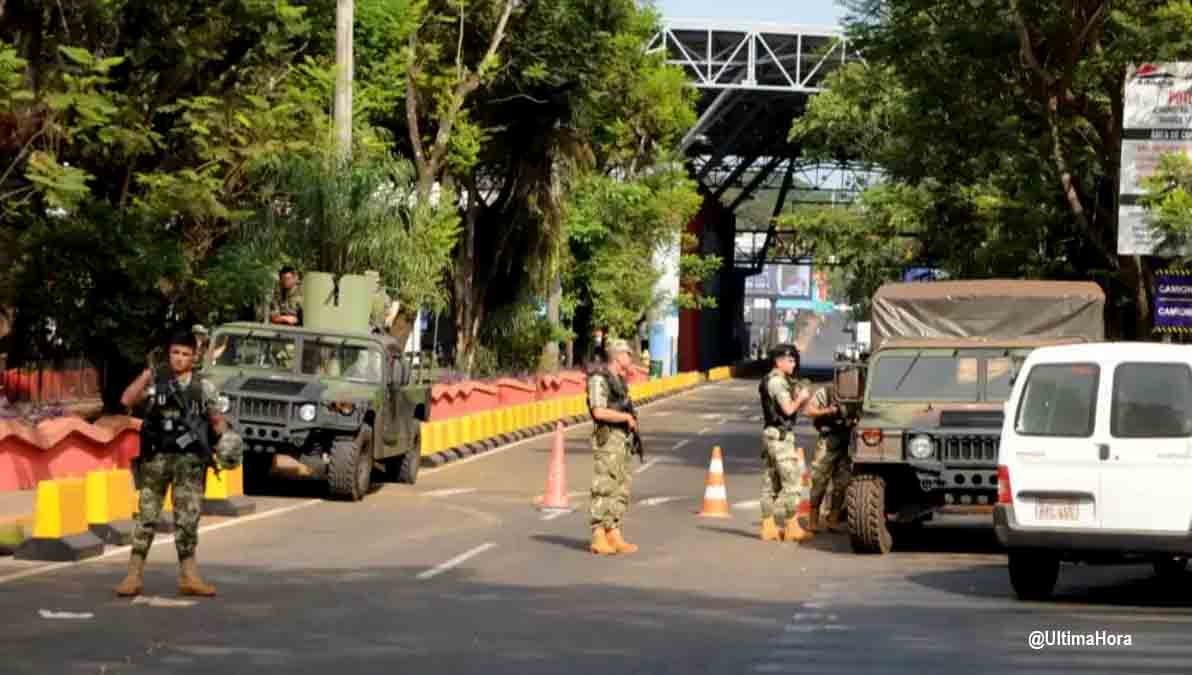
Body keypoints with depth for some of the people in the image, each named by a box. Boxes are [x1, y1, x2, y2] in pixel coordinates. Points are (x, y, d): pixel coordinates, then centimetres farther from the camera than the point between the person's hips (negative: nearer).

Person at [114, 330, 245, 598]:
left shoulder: (204, 387, 8)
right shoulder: (155, 381, 4)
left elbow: (216, 420, 12)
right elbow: (127, 400, -9)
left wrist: (227, 439, -6)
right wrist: (146, 374, -16)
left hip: (190, 461, 1)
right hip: (157, 458, -1)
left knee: (187, 520, 1)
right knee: (147, 517, 1)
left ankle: (189, 578, 7)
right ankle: (134, 576, 4)